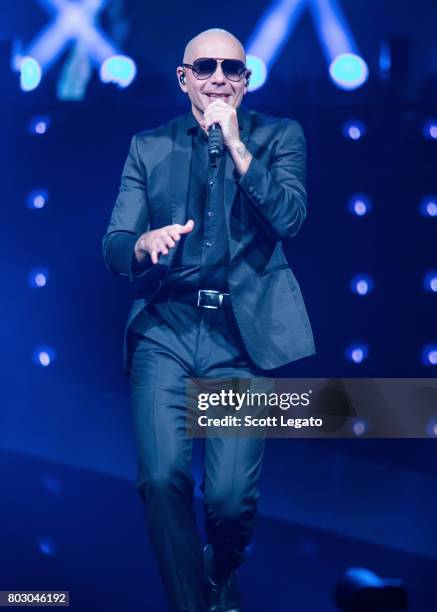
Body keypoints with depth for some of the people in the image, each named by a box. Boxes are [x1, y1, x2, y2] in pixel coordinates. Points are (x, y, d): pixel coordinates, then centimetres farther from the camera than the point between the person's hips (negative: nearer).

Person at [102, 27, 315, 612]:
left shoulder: (280, 136, 10)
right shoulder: (149, 146, 13)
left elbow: (290, 218, -5)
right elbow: (113, 246, 7)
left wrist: (236, 146, -10)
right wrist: (144, 243, -16)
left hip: (244, 334, -1)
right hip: (165, 329, 1)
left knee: (231, 495, -8)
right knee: (162, 476, -17)